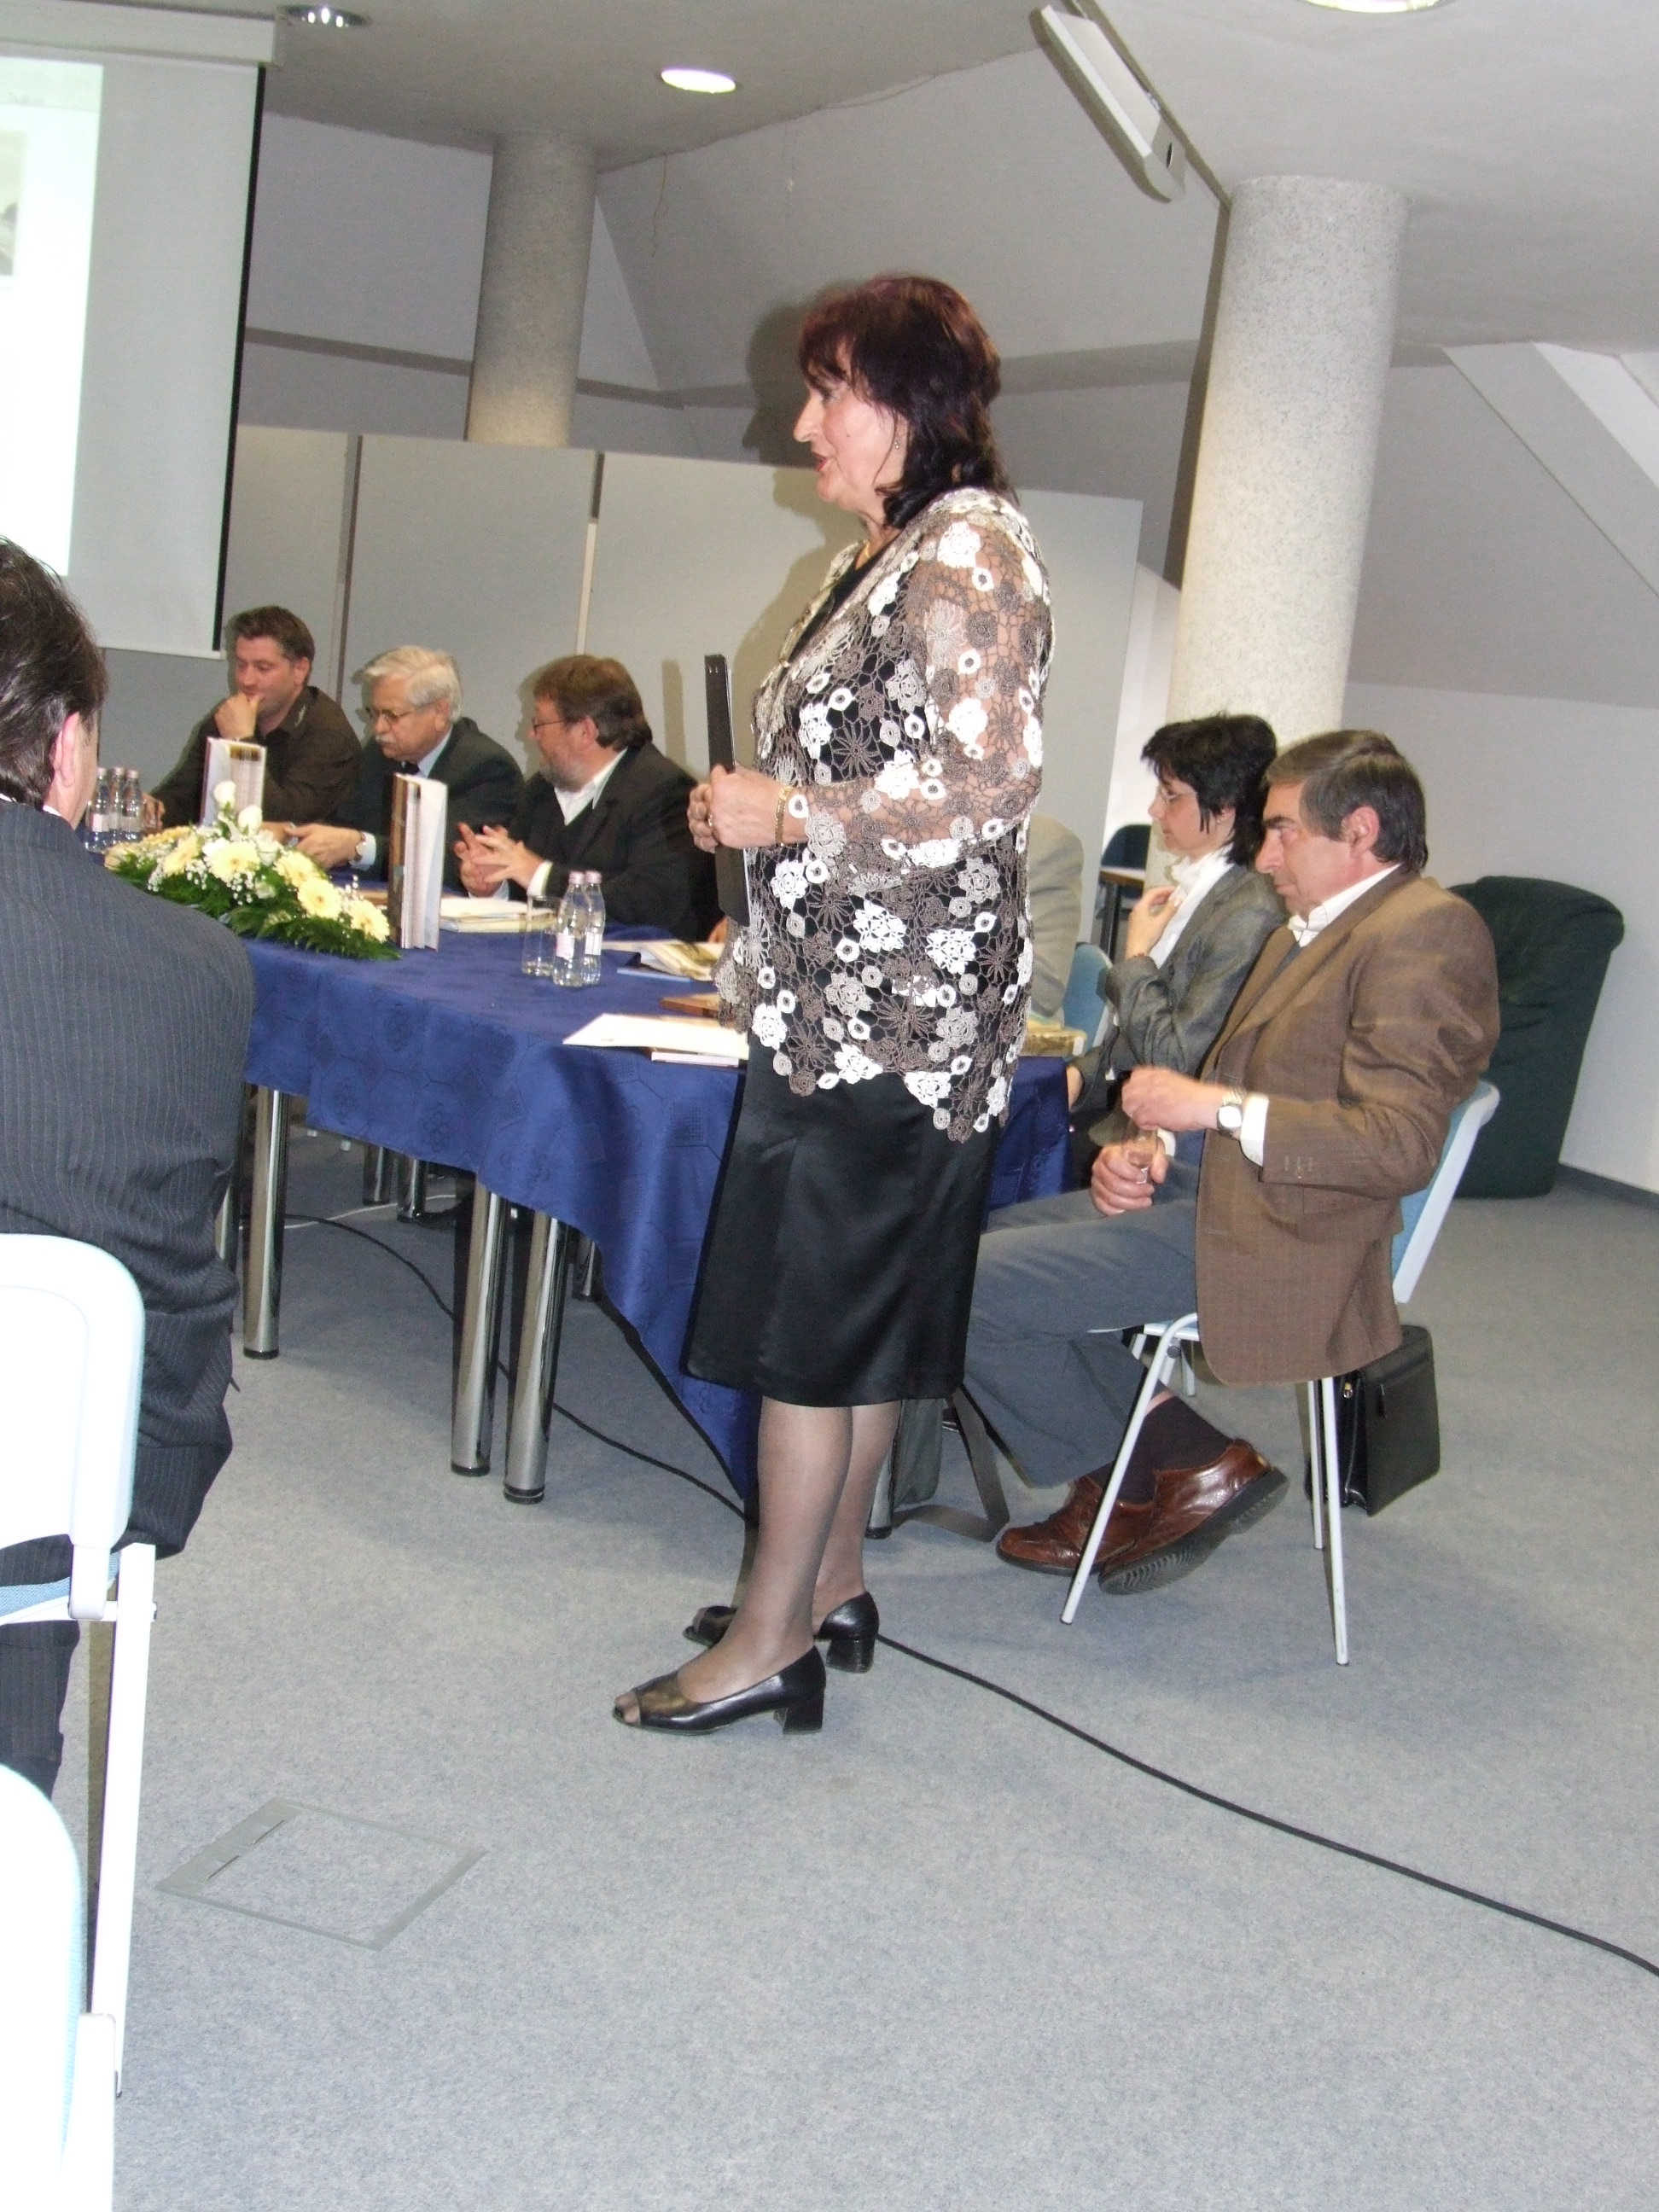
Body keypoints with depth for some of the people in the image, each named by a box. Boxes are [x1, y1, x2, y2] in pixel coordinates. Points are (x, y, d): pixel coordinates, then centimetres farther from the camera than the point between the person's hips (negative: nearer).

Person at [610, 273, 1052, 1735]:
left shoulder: (968, 549, -14)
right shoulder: (888, 552, 17)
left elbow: (991, 787, -22)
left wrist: (788, 815, -16)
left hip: (897, 1012, -10)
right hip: (839, 1001, 10)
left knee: (815, 1314, -5)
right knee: (861, 1310, 15)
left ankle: (771, 1641, 4)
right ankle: (832, 1585, 26)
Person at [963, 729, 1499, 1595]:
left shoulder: (1427, 932, -14)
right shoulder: (1307, 931, 18)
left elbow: (1400, 1143, -23)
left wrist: (1217, 1106, -22)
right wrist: (1153, 1147, 0)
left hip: (1272, 1236, -11)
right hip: (1209, 1187, 11)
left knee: (966, 1287, -14)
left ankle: (1184, 1468, 3)